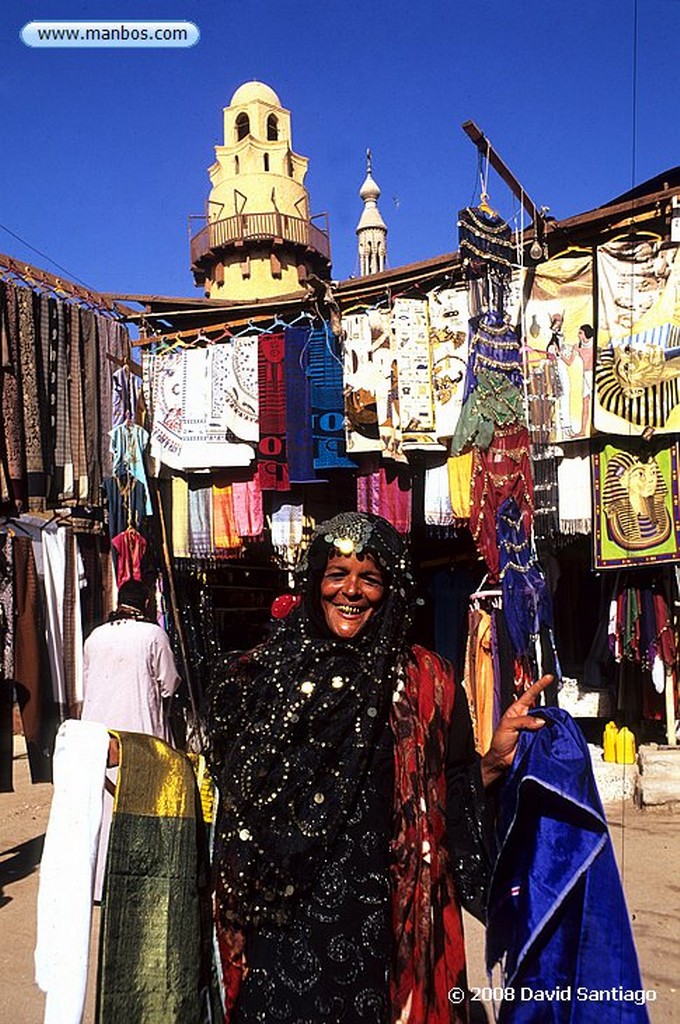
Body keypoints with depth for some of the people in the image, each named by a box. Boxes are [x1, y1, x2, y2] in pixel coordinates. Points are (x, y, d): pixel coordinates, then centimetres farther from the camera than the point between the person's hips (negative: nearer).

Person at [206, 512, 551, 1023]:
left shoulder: (426, 680, -3)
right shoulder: (263, 673, 0)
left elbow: (453, 802, -3)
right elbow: (233, 788, 7)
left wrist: (494, 760, -18)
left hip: (381, 920, 0)